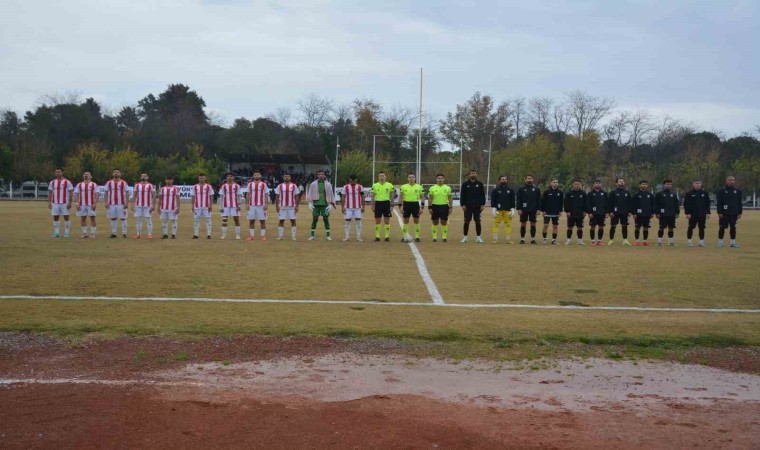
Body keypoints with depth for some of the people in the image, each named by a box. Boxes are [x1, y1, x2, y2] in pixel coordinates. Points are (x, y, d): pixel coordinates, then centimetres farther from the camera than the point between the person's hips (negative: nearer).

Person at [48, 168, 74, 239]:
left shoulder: (67, 182, -1)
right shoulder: (52, 182, 10)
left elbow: (70, 193, -3)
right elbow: (50, 193, 12)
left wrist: (70, 202, -10)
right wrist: (49, 202, 4)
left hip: (64, 203, -3)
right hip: (55, 203, 4)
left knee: (66, 217, -1)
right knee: (55, 217, 3)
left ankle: (66, 233, 4)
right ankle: (56, 233, 9)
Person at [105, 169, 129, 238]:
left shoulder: (124, 183, 1)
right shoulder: (109, 183, 7)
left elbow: (126, 193, 0)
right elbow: (106, 193, 8)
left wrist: (126, 203, -8)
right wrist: (106, 202, 0)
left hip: (121, 204, -2)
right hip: (111, 204, 2)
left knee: (123, 218, -2)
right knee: (113, 218, 6)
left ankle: (124, 233, 3)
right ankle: (113, 233, 13)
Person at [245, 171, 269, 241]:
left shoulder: (263, 184, 2)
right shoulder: (250, 184, 9)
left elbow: (265, 195, 1)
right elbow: (248, 195, 11)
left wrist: (265, 205, -8)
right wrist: (247, 204, 2)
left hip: (261, 206, -2)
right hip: (252, 206, 2)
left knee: (262, 221, 0)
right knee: (251, 221, 3)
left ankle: (263, 236, 4)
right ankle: (251, 236, 9)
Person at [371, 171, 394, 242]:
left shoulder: (390, 185, 2)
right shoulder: (375, 185, 3)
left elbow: (392, 196, 7)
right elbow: (373, 196, 7)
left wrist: (392, 205, 2)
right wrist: (372, 206, 2)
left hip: (386, 203, -1)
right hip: (378, 203, 1)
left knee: (387, 221, 1)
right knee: (377, 221, 4)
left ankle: (387, 236, 7)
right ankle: (377, 236, 10)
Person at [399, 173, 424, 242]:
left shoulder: (419, 187, 3)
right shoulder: (403, 187, 2)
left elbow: (422, 198, 7)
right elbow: (400, 198, 5)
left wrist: (421, 207, -1)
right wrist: (400, 207, -3)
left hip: (415, 204, 0)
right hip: (406, 204, 0)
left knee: (416, 221, 3)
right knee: (406, 221, 2)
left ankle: (417, 237, 10)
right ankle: (404, 237, 6)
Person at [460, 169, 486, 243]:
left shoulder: (480, 184, 6)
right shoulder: (465, 184, 4)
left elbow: (483, 195, 7)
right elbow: (462, 195, 3)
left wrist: (482, 204, -1)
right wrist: (462, 205, -5)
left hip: (477, 206, 1)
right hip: (468, 206, -1)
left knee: (478, 221, 2)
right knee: (466, 221, 0)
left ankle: (478, 237, 7)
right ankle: (465, 237, 7)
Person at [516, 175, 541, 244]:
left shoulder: (537, 190, 8)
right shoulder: (521, 189, 4)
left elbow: (539, 200, 6)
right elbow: (518, 200, 1)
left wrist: (538, 209, -2)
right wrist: (519, 209, -7)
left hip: (533, 210, 1)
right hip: (524, 210, -1)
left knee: (533, 224, 2)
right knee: (523, 224, 2)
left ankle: (533, 238, 9)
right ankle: (522, 239, 8)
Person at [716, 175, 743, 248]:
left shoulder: (737, 191, 9)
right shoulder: (722, 191, -3)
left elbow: (739, 203, 12)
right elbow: (718, 202, -5)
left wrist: (740, 213, 6)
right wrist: (719, 212, -11)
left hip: (734, 213, 3)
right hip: (724, 213, -3)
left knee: (733, 228, 7)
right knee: (722, 227, 1)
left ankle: (733, 242, 13)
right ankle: (720, 242, 9)